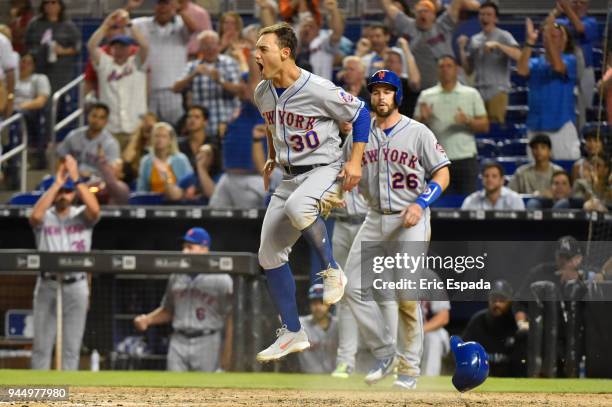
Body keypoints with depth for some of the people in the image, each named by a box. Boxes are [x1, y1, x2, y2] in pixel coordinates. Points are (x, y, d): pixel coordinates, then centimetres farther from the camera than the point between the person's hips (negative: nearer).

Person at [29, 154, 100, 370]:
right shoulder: (45, 217, 3)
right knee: (41, 345, 2)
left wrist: (76, 178, -18)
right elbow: (35, 215, -21)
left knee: (72, 347, 3)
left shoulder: (82, 216, 5)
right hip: (47, 285, 0)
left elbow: (95, 209, -17)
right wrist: (56, 183, -18)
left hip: (76, 286, 0)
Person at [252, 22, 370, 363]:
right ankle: (293, 333, 13)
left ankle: (332, 270, -15)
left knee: (297, 207, -40)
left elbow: (360, 113, -8)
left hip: (325, 169, -8)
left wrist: (356, 161, -13)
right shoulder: (263, 93, 1)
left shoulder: (319, 90, -20)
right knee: (269, 254, 2)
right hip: (290, 176, 8)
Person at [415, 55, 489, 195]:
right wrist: (423, 118, -13)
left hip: (466, 158, -1)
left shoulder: (471, 94, 7)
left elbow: (484, 126, 4)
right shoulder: (426, 96, 9)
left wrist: (468, 121, -15)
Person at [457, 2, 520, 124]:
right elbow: (468, 70, 19)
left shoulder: (503, 36, 3)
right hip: (479, 92, 5)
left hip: (497, 91, -5)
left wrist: (497, 45, -23)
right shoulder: (474, 40, 18)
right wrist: (461, 48, 8)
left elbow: (518, 55, -15)